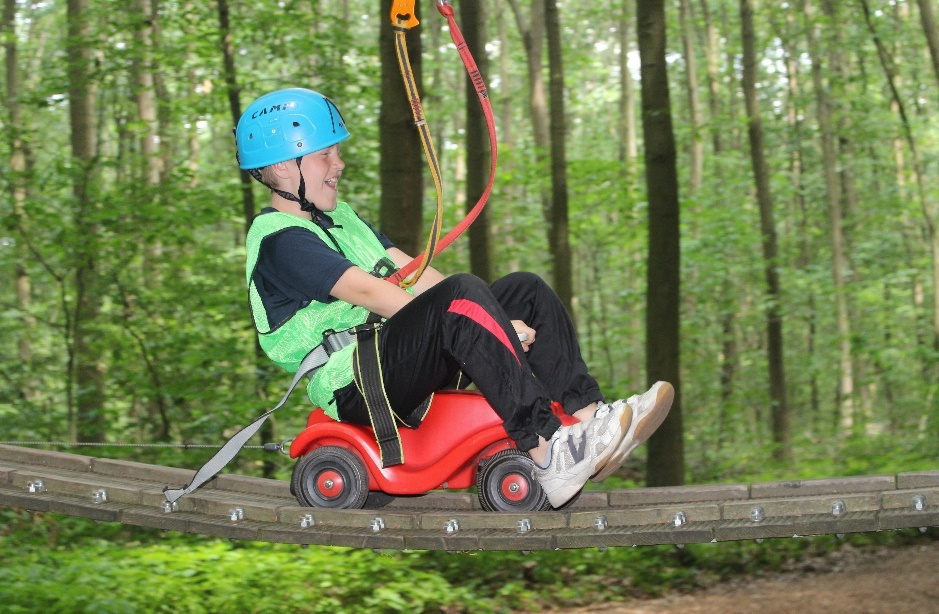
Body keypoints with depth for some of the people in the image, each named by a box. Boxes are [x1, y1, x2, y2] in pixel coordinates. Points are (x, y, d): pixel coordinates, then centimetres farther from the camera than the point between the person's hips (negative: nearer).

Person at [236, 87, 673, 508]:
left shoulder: (340, 218, 23)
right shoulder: (279, 239, -9)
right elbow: (372, 294, -19)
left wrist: (494, 320, -2)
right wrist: (488, 325, -22)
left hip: (398, 359, 10)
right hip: (354, 388, -10)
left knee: (526, 290, 0)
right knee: (462, 295, -32)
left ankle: (586, 414, -15)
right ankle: (548, 455, -38)